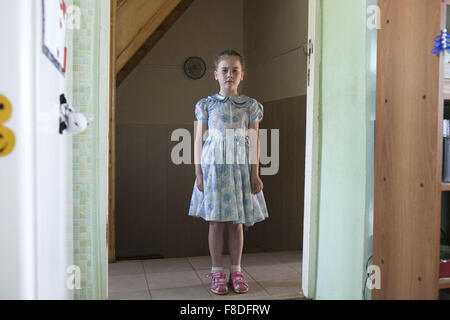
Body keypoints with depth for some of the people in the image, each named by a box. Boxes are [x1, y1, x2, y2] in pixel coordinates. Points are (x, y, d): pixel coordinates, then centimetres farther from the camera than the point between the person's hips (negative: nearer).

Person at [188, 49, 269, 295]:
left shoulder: (250, 105, 5)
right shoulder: (207, 104, 3)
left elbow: (254, 141, 5)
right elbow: (199, 140, 2)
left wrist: (255, 174, 0)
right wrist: (198, 173, -3)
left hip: (240, 167, 1)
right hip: (214, 166, -1)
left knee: (237, 223, 7)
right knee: (216, 222, 4)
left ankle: (236, 271, 20)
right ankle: (217, 272, 16)